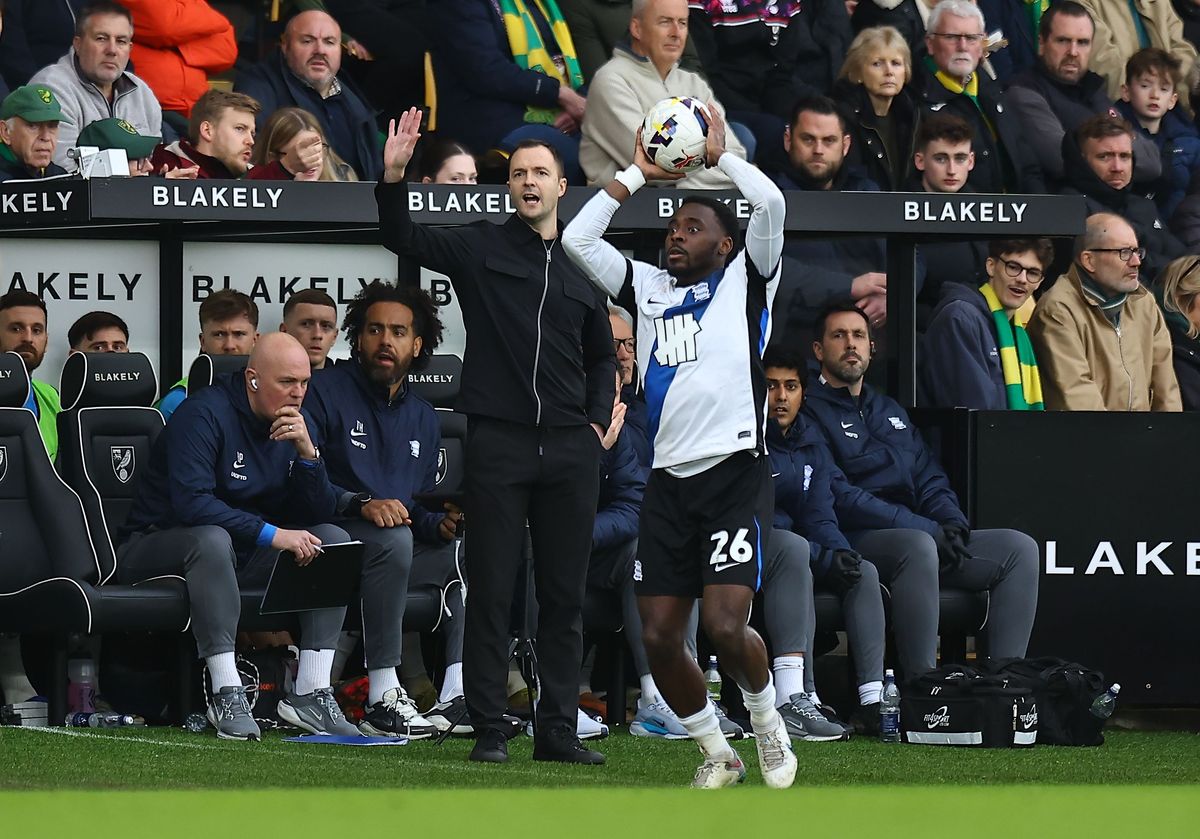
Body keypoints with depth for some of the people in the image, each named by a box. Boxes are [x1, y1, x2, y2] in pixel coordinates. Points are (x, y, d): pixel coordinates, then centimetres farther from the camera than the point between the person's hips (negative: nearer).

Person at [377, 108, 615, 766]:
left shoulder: (583, 271, 15)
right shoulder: (481, 250, 5)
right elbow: (404, 239, -5)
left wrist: (598, 420, 11)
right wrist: (394, 176, -21)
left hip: (570, 450, 3)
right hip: (498, 445, -3)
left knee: (564, 595, 5)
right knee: (491, 592, -2)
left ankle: (558, 730, 10)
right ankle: (489, 730, 2)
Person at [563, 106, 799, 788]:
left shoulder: (746, 281, 8)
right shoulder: (648, 289, 19)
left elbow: (771, 205, -7)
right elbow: (577, 238, 14)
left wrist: (720, 154, 7)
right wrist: (639, 173, 16)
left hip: (736, 474, -5)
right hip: (669, 479, 5)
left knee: (725, 625, -18)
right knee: (659, 639, -2)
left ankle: (768, 722, 9)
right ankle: (717, 754, 15)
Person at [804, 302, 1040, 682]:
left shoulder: (890, 411, 27)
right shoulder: (810, 411, -2)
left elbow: (929, 479, 23)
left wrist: (953, 523, -2)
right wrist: (928, 529, -17)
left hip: (919, 535, 8)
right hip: (854, 542, -8)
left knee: (1019, 548, -7)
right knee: (918, 546, -40)